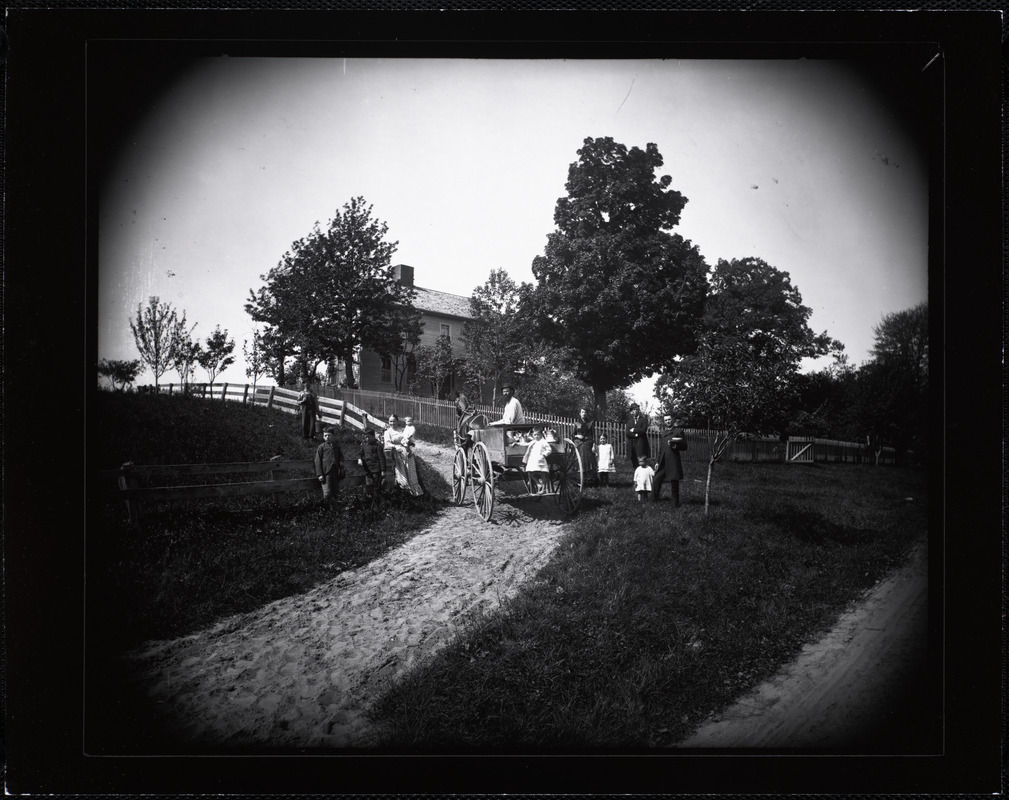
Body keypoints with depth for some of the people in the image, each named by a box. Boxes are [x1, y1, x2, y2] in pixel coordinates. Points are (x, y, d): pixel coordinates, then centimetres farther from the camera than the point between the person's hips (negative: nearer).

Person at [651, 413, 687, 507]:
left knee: (674, 484, 1)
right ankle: (654, 501, 12)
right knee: (656, 481, 1)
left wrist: (675, 445, -18)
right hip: (663, 462, 5)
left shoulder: (678, 431, -1)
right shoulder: (664, 432, 16)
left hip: (673, 462, -5)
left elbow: (684, 446, -2)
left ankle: (675, 503, 12)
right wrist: (657, 461, 14)